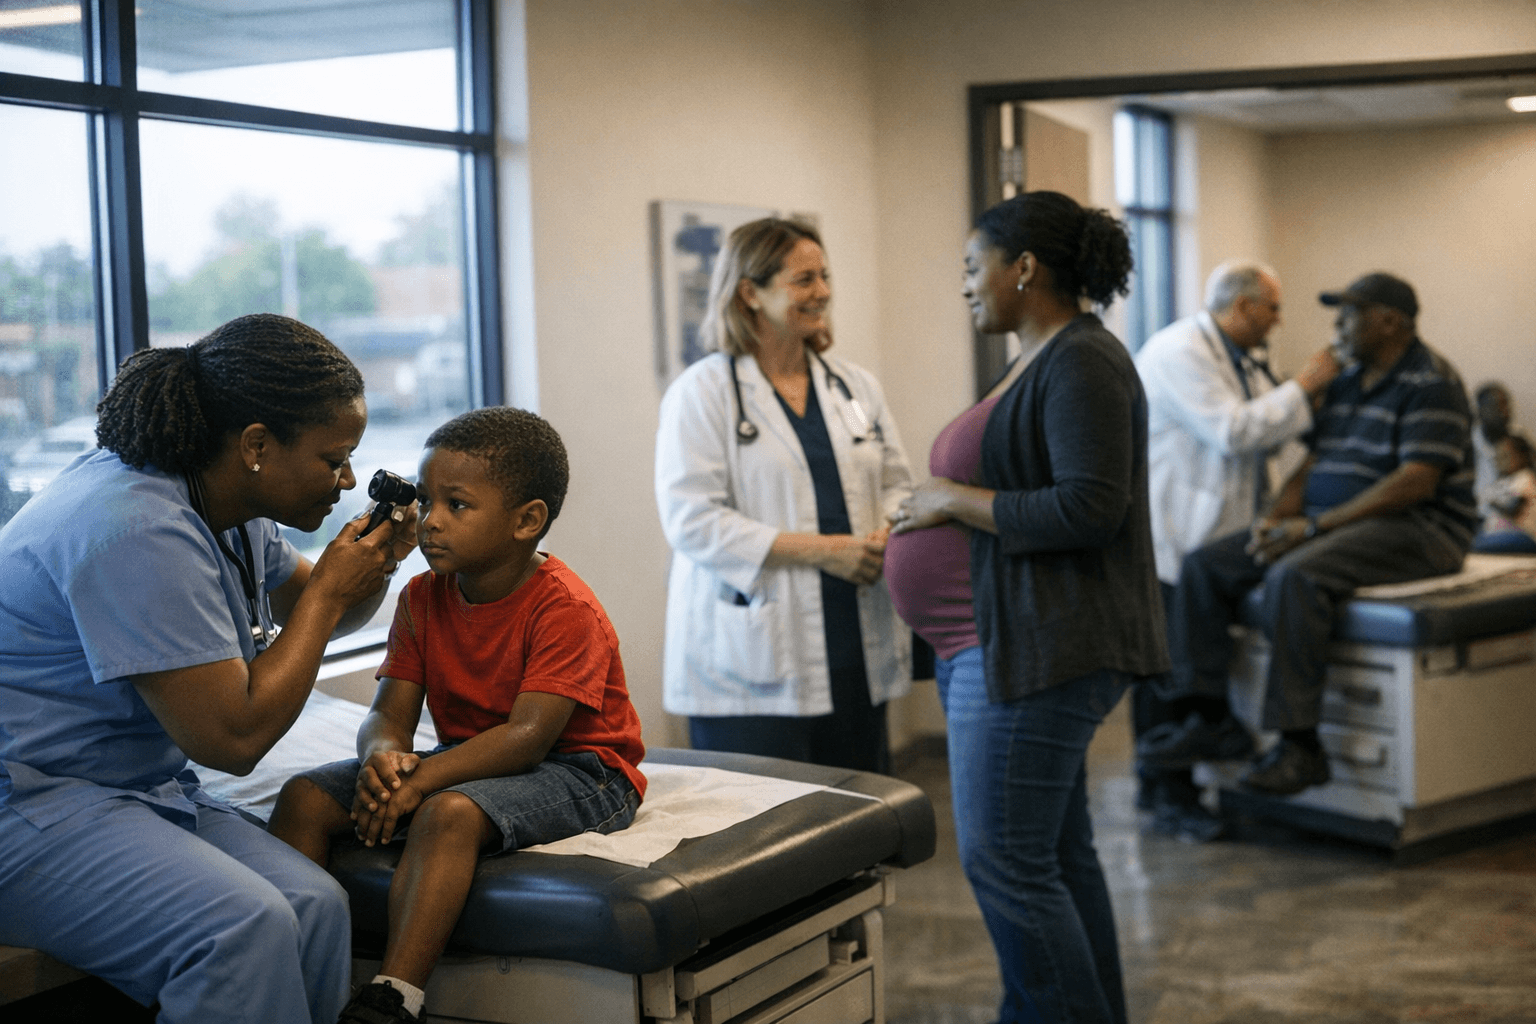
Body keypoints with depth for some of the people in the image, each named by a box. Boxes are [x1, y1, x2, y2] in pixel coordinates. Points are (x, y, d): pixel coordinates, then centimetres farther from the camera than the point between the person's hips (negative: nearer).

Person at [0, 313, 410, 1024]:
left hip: (142, 790, 9)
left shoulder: (230, 509, 6)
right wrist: (329, 592, -15)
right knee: (241, 926, -29)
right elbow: (234, 739, -24)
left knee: (314, 904, -12)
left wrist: (373, 563, 1)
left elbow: (315, 609, 24)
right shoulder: (139, 532, -24)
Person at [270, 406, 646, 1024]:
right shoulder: (423, 598, 4)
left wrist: (420, 780, -36)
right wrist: (381, 757, -27)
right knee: (305, 796, -8)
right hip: (466, 760, 8)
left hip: (576, 771, -7)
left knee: (448, 812, -37)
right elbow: (390, 712, -1)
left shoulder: (565, 609, -18)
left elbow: (528, 735, -27)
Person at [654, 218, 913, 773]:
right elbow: (692, 520, -12)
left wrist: (888, 535, -6)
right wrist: (821, 550, -16)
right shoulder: (701, 392, -3)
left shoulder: (856, 387, 15)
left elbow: (896, 484, 19)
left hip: (858, 654, 5)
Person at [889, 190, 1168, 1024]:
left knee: (1003, 859, -6)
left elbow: (1088, 508, -24)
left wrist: (957, 501, -16)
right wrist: (950, 504, 14)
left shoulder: (1080, 363, -15)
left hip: (1042, 646, -11)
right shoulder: (1058, 358, 17)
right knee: (1057, 853, 15)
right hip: (1028, 642, 11)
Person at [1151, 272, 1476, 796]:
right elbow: (1313, 463, 17)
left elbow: (1417, 482, -21)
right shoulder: (1346, 383, 17)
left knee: (1294, 576, -36)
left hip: (1415, 528, -9)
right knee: (1205, 565, -4)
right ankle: (1211, 716, -1)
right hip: (1331, 524, 9)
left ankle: (1300, 744, -31)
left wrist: (1315, 526, -23)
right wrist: (1276, 514, -5)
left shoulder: (1430, 383, -11)